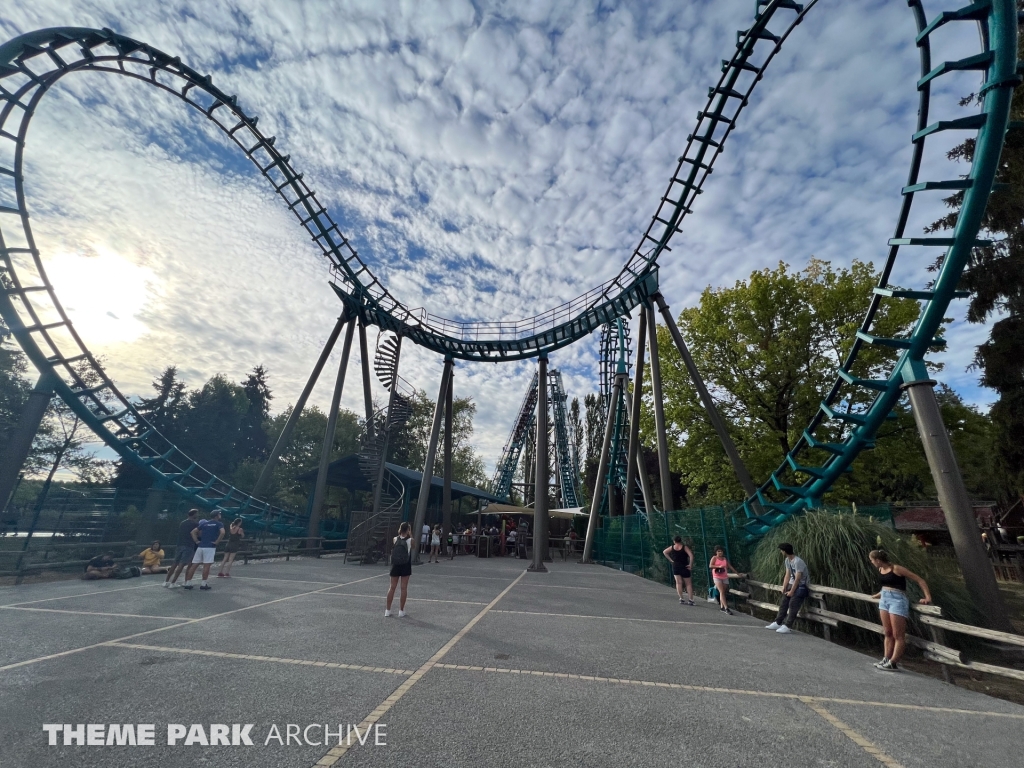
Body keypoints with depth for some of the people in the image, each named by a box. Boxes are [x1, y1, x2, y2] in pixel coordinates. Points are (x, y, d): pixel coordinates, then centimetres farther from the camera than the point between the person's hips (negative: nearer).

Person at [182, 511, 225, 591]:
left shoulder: (204, 523, 17)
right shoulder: (219, 524, 1)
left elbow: (193, 532, 13)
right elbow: (222, 532, -18)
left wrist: (197, 541, 12)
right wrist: (217, 542, -7)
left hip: (200, 546, 6)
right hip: (210, 547, -6)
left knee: (194, 565, 8)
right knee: (206, 565, -3)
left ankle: (188, 583, 11)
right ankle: (203, 584, -1)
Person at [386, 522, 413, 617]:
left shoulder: (395, 539, -3)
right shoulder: (410, 540, -9)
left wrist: (400, 532, 8)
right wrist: (410, 534, 6)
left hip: (395, 565, 3)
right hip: (405, 566, -2)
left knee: (392, 587, 11)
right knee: (404, 588, 5)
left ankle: (387, 610, 16)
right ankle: (401, 611, 10)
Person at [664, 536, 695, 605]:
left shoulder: (672, 547, 1)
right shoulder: (684, 547, -9)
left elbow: (664, 552, 11)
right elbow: (691, 555, -20)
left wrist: (670, 560, 9)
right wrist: (690, 565, -13)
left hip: (675, 566, 2)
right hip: (684, 567, -2)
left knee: (678, 583, 7)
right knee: (688, 584, 7)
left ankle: (681, 598, 2)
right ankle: (690, 600, 3)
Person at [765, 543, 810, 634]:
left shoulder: (798, 561, -24)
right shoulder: (787, 560, 3)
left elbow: (798, 579, -22)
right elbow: (787, 575, 6)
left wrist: (791, 591, -16)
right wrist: (784, 587, -3)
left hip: (801, 586, -8)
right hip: (792, 584, 8)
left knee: (793, 604, -15)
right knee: (784, 602, 5)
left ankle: (787, 627, -13)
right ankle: (778, 623, 9)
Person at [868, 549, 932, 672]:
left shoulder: (896, 569, -12)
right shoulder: (880, 570, 10)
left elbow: (920, 580, -9)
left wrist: (928, 597, -19)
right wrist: (878, 595, 38)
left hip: (897, 600, -8)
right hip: (884, 600, 8)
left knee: (898, 635, -1)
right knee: (888, 633, 11)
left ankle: (893, 663, 2)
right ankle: (886, 659, 16)